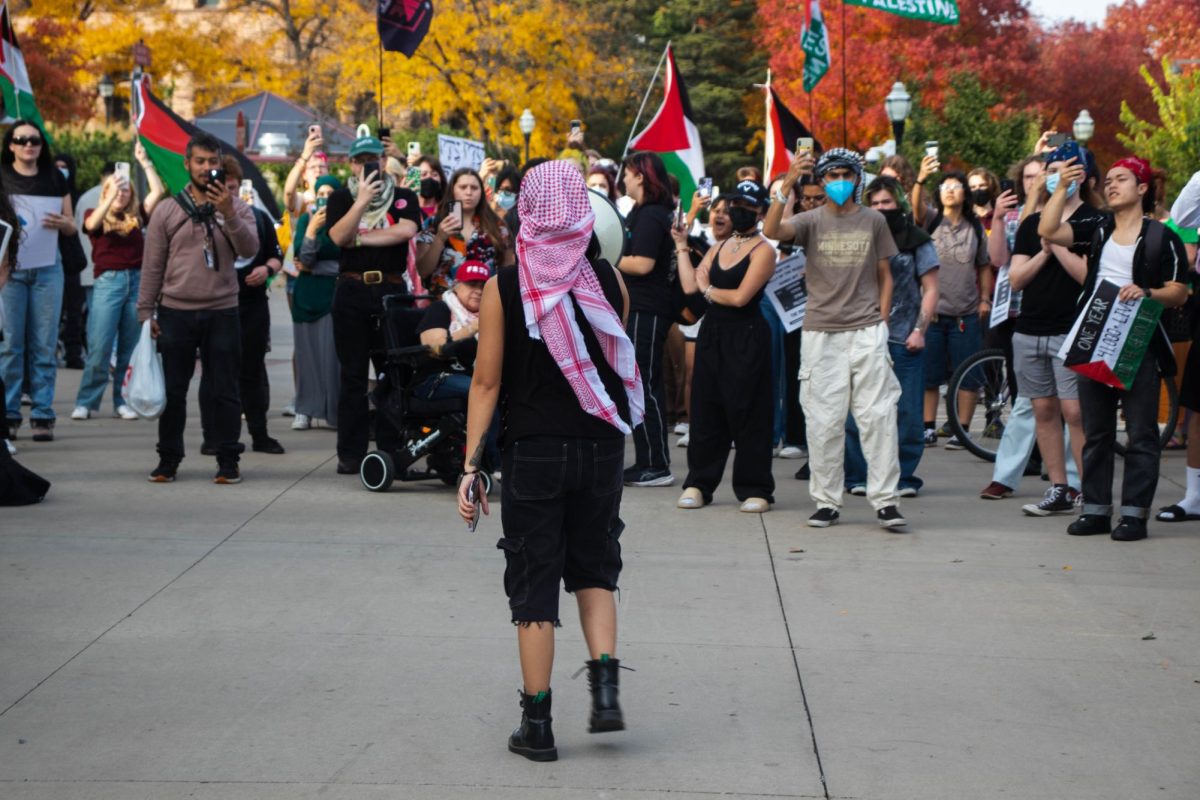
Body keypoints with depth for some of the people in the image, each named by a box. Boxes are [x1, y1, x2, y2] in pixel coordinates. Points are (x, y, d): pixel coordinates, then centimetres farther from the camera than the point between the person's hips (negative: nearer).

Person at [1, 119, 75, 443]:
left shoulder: (55, 178, 12)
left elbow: (72, 227, 16)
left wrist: (63, 223, -5)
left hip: (47, 268, 2)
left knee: (45, 345, 1)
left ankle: (42, 415, 5)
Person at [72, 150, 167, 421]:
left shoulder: (136, 217, 13)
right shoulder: (95, 215, 8)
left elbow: (158, 191, 9)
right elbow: (92, 224, -14)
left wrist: (144, 161, 8)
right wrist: (110, 196, -20)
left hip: (137, 281, 3)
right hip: (108, 282, -3)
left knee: (130, 348, 3)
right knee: (99, 347, -7)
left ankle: (122, 401, 9)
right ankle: (86, 402, 0)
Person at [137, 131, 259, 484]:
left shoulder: (236, 208, 5)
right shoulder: (167, 211, 6)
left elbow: (249, 249, -10)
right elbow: (152, 265, 6)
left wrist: (228, 214, -22)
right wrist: (145, 312, 2)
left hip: (222, 312, -1)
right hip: (175, 312, 1)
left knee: (223, 390, 3)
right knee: (172, 390, 6)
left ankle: (228, 460, 9)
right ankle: (168, 459, 15)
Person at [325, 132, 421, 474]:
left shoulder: (404, 197, 9)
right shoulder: (340, 198, 10)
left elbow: (405, 231, -11)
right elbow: (338, 236, -7)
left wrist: (359, 238, -7)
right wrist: (362, 200, -15)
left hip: (391, 289, 0)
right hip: (352, 291, 0)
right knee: (352, 375, 2)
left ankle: (392, 449, 7)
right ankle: (350, 453, 5)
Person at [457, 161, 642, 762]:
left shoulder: (503, 288, -9)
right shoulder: (609, 281, -2)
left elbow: (487, 382, -9)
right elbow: (617, 361, 8)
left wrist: (471, 466, -5)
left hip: (533, 450, -2)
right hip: (601, 445, 2)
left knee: (534, 586, 6)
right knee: (594, 567, 19)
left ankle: (537, 724, 9)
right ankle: (605, 685, 2)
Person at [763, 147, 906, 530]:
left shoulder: (873, 221, 9)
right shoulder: (811, 221, 4)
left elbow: (885, 276, 13)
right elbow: (771, 230, -16)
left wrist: (881, 322, 3)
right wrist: (787, 185, -27)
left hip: (866, 331, 0)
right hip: (821, 332, 0)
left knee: (878, 416, -4)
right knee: (823, 421, 3)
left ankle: (885, 500, -1)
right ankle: (826, 502, 12)